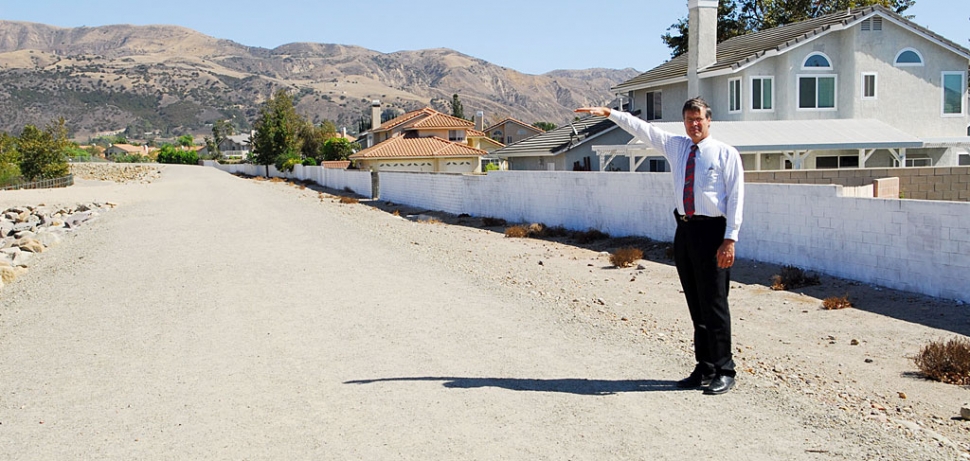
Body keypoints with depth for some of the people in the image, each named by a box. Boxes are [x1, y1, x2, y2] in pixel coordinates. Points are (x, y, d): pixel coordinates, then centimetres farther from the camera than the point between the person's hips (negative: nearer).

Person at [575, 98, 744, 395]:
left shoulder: (726, 154, -2)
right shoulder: (676, 147, 14)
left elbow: (736, 198, -6)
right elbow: (642, 129, 13)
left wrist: (730, 239, -13)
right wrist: (610, 114, 3)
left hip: (711, 231, -6)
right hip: (684, 229, 6)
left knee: (714, 304, -4)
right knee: (695, 305, 9)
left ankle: (724, 371, 6)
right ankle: (704, 370, 17)